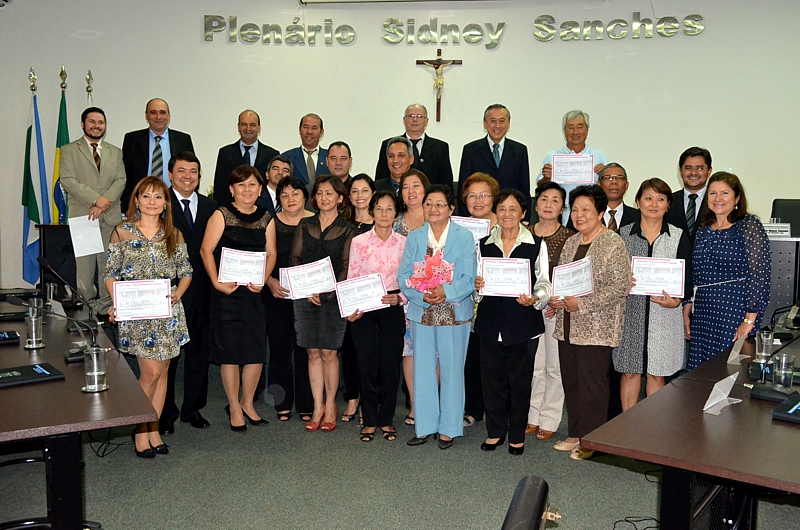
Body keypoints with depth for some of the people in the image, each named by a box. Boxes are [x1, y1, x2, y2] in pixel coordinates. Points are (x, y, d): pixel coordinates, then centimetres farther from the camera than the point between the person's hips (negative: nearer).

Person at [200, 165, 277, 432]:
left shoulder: (266, 219, 10)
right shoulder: (221, 215, -2)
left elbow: (271, 253, 9)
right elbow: (206, 250, -8)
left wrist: (262, 280, -7)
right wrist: (217, 282, -16)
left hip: (254, 292, 4)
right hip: (227, 291, -4)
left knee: (257, 350, 5)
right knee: (230, 350, 2)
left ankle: (247, 403, 25)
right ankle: (234, 407, 18)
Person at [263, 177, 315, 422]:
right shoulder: (270, 223, 5)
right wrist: (270, 281, -11)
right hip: (276, 294, 1)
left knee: (305, 349, 0)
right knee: (279, 347, 4)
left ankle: (306, 405, 11)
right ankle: (282, 404, 16)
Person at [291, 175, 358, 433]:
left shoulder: (347, 231, 4)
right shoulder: (305, 225, 11)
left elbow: (347, 267, -2)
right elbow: (295, 259, 7)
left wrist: (326, 293, -14)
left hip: (333, 297, -2)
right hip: (305, 296, 2)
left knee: (328, 353, 0)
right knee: (313, 353, 4)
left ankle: (330, 406, 15)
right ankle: (318, 407, 13)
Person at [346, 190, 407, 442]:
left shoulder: (404, 243, 3)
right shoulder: (358, 242, 2)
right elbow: (351, 279, 2)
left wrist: (399, 298, -14)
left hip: (393, 309, 1)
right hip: (364, 309, 0)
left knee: (390, 364, 4)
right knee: (367, 363, 1)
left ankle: (386, 419, 19)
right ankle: (369, 421, 16)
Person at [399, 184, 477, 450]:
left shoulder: (464, 237, 0)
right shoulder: (414, 237, 8)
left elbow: (469, 279, -5)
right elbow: (403, 277, 2)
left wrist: (446, 291, -23)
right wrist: (422, 295, -16)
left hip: (454, 313, -2)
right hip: (421, 313, 3)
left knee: (451, 370, 5)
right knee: (422, 370, 8)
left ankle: (448, 428, 19)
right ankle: (424, 426, 22)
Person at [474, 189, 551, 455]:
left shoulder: (536, 245, 0)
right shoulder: (484, 245, 8)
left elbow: (544, 283, 0)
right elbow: (477, 282, 12)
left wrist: (535, 298, -20)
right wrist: (476, 285, -11)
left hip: (523, 323, -2)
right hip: (490, 321, 3)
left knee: (520, 380, 5)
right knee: (492, 378, 8)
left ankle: (517, 435, 21)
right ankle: (495, 431, 25)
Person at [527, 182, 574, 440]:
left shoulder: (569, 237, -2)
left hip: (556, 308, -2)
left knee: (554, 366, 4)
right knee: (533, 365, 7)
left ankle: (549, 420, 16)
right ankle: (532, 417, 20)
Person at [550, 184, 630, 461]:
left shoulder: (613, 244, -10)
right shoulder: (571, 242, 13)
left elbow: (620, 286, -16)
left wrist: (583, 304, -20)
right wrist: (555, 298, 0)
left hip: (596, 329, -7)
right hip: (568, 327, 7)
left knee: (592, 385, 0)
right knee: (570, 382, 13)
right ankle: (576, 434, 26)